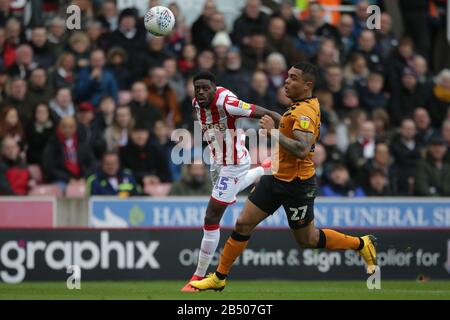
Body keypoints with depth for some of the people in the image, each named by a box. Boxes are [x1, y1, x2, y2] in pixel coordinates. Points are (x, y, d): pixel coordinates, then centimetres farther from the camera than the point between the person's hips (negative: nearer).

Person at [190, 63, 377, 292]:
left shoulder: (305, 111, -22)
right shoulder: (303, 106, 8)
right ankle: (219, 277, 11)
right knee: (243, 224, 4)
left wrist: (273, 132, -28)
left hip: (297, 185, -9)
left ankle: (361, 244, 25)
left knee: (307, 239, 6)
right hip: (276, 177, 9)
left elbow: (302, 149, -34)